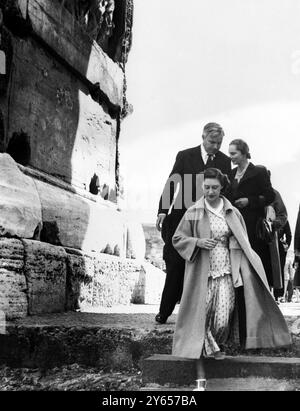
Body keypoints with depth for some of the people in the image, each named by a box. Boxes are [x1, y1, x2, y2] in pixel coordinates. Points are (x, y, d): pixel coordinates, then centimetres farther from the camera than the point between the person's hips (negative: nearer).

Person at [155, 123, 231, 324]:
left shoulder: (225, 161, 7)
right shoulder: (185, 156, 2)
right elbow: (171, 184, 0)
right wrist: (162, 211, -8)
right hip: (181, 217, -1)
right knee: (175, 266, 1)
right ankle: (164, 312, 11)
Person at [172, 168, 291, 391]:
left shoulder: (233, 213, 6)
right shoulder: (193, 213, 1)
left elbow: (243, 245, 11)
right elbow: (177, 239, 5)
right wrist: (197, 242, -13)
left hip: (226, 272, 1)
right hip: (201, 274, -1)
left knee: (223, 320, -11)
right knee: (200, 321, -3)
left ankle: (216, 347, 26)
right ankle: (201, 378, 6)